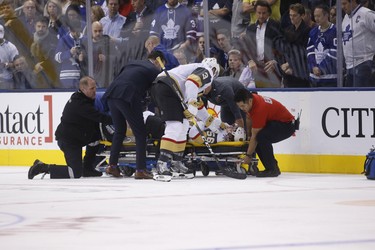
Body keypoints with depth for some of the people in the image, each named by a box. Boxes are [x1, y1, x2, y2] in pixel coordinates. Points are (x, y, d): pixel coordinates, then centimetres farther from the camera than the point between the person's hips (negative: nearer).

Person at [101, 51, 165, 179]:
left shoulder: (134, 64, 29)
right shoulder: (154, 71, 11)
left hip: (111, 94, 7)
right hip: (127, 97, -7)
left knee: (120, 131, 23)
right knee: (140, 133, 2)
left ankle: (112, 165, 22)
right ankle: (141, 170, -3)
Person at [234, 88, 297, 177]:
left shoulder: (259, 109, -31)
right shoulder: (251, 99, -6)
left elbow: (254, 136, -24)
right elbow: (249, 119, 15)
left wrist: (248, 155, -16)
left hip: (287, 125, -10)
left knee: (261, 137, -31)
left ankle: (272, 169, -19)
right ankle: (272, 167, 11)